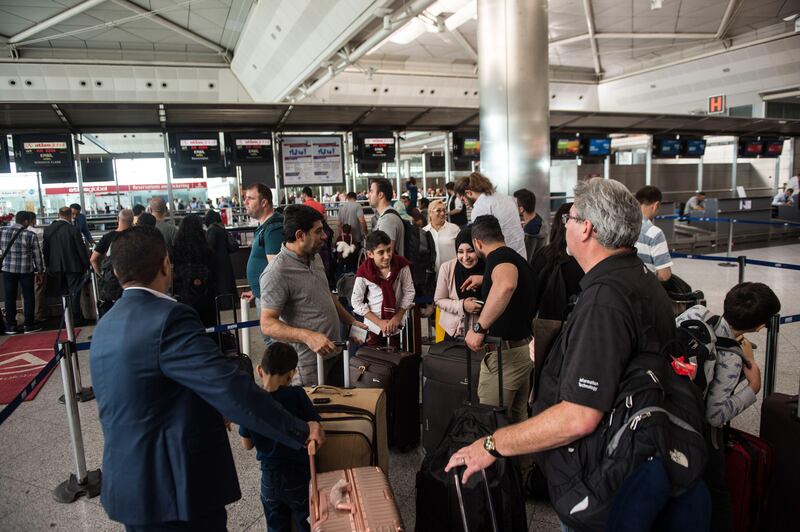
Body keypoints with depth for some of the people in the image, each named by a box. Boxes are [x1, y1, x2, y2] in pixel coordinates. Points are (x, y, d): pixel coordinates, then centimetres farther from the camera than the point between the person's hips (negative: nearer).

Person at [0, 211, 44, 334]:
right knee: (28, 297, 7)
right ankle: (29, 325, 10)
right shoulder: (31, 235, -12)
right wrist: (40, 270, 6)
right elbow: (37, 254, -5)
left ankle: (10, 326, 16)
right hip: (26, 269, -3)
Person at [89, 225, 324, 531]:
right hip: (175, 488, -8)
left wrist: (211, 416, 26)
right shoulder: (168, 318, -23)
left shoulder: (105, 326, 6)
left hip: (126, 483, 9)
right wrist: (301, 431, -20)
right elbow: (231, 389, -28)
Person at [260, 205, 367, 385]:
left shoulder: (315, 257, 8)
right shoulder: (276, 274, -20)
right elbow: (267, 324, -22)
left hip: (333, 353, 8)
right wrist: (307, 336, -32)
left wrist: (350, 321, 16)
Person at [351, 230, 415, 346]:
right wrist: (379, 322, -13)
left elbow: (409, 292, -6)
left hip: (398, 324, 1)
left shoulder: (401, 265, -14)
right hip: (374, 325, -1)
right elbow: (356, 302, -10)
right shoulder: (364, 272, -16)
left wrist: (397, 317, -13)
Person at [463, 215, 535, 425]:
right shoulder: (517, 257, 12)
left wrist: (479, 327, -37)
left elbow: (506, 285, -42)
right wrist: (483, 281, 46)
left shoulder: (499, 257, -17)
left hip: (504, 355, -9)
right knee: (518, 419, 19)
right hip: (525, 350, 9)